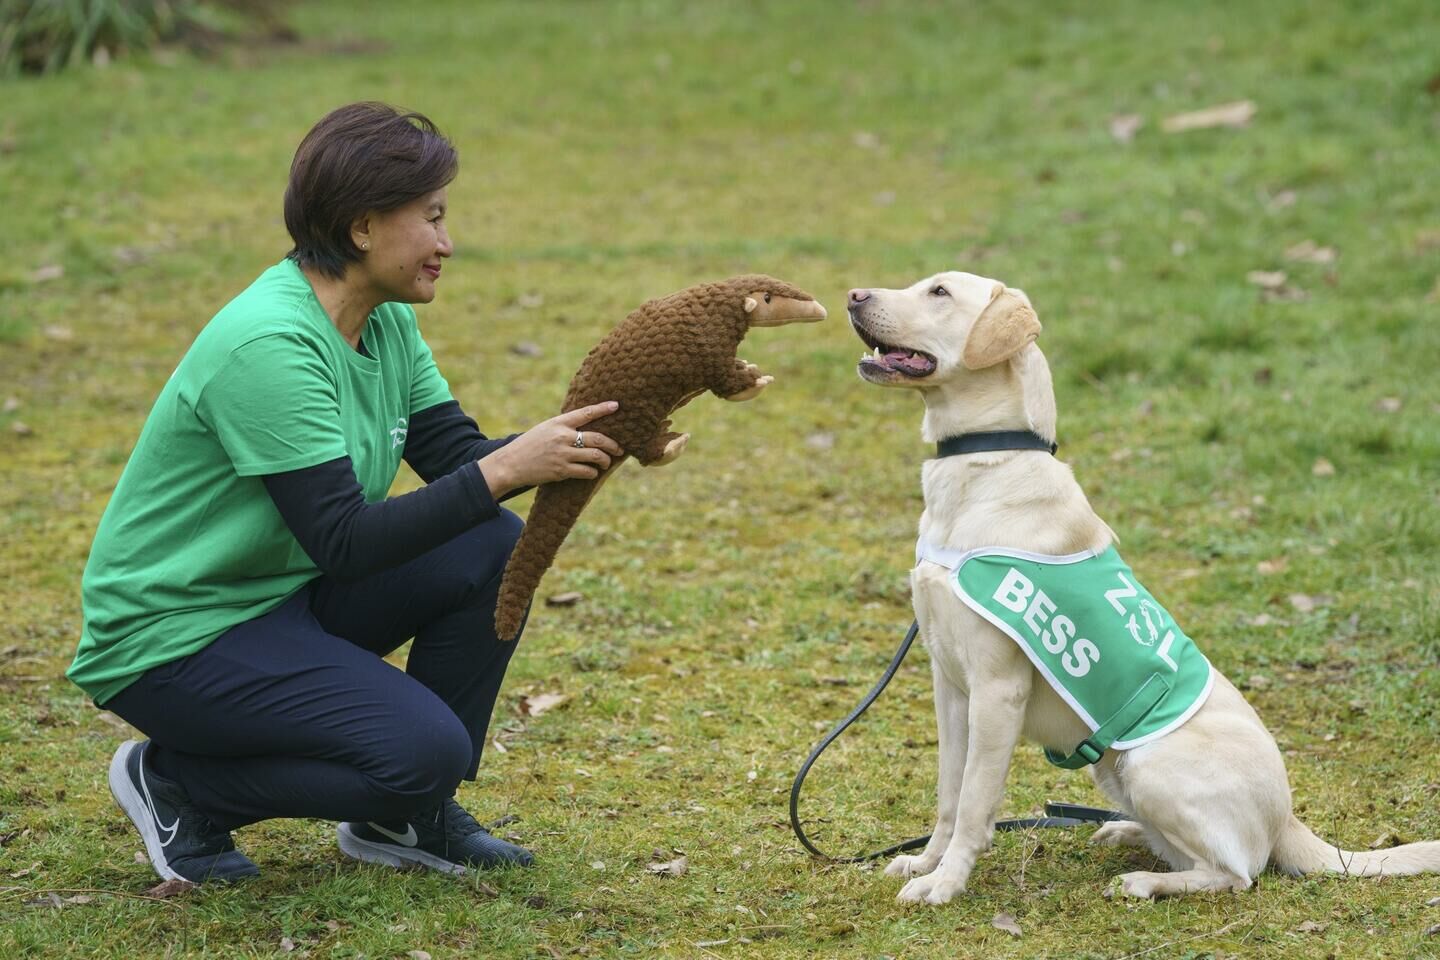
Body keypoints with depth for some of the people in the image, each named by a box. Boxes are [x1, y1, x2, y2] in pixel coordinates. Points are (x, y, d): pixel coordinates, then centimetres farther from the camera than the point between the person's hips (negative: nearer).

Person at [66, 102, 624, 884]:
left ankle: (408, 815, 7)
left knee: (493, 548, -6)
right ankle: (179, 783, -1)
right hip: (174, 637, -9)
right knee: (425, 750, -23)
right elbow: (344, 542, -29)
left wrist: (581, 443, -13)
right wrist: (504, 471, -32)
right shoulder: (268, 344, -27)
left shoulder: (385, 321, 1)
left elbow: (455, 456, 4)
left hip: (284, 592, 9)